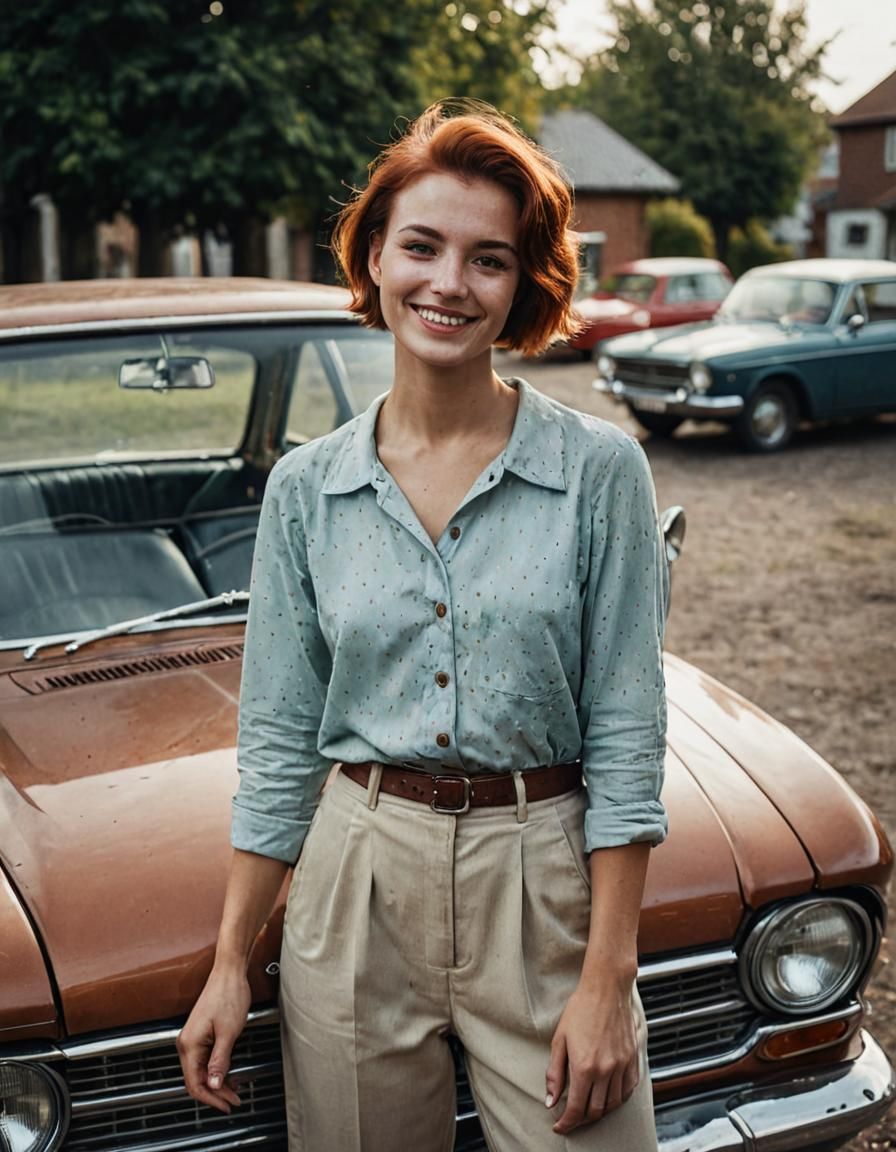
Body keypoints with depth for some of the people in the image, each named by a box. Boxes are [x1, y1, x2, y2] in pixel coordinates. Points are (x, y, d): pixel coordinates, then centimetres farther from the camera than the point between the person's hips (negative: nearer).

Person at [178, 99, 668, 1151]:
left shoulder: (598, 470, -6)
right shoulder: (305, 489, 1)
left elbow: (625, 737, -6)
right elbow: (277, 745, 5)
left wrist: (608, 982, -9)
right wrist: (229, 967, 3)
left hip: (543, 883, -2)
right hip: (358, 880, 2)